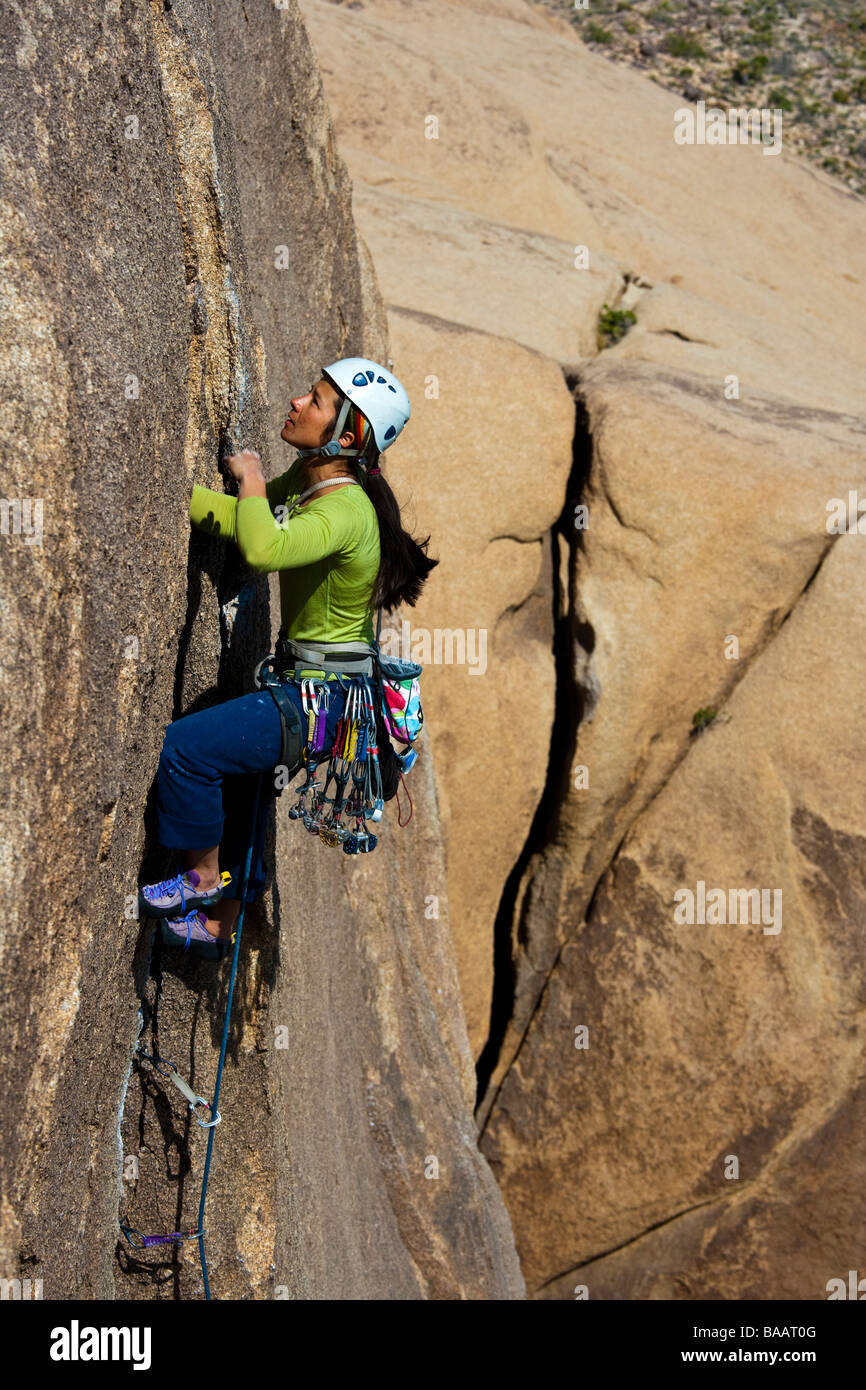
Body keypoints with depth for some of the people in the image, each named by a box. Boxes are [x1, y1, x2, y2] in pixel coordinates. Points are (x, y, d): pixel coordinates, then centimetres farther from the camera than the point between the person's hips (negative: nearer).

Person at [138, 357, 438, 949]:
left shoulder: (344, 512, -27)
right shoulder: (307, 478, 3)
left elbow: (263, 548, -44)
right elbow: (237, 517, 16)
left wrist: (251, 478, -27)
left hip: (325, 698, -10)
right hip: (312, 683, 10)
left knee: (186, 746, -15)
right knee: (238, 779, 25)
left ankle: (204, 877, 6)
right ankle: (221, 918, 43)